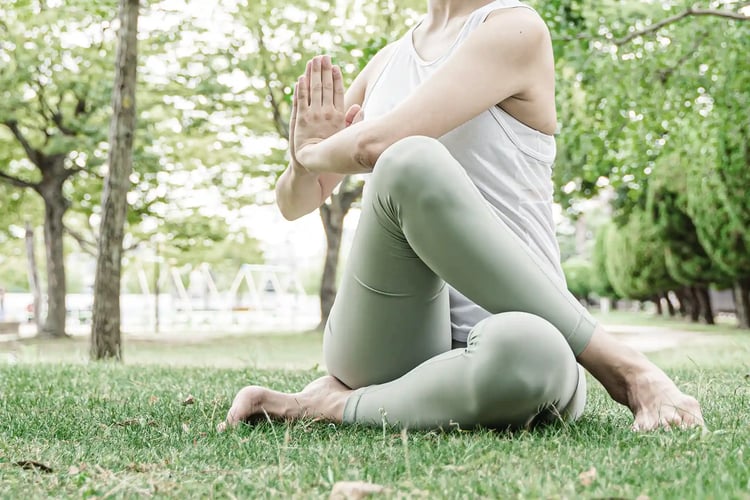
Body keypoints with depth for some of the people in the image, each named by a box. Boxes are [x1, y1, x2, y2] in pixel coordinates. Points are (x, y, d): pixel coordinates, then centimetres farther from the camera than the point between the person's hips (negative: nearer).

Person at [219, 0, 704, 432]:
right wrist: (310, 153, 4)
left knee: (532, 352, -44)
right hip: (389, 343, 5)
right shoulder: (387, 63, 18)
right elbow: (295, 203, 26)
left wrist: (312, 152, 9)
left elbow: (377, 144, -13)